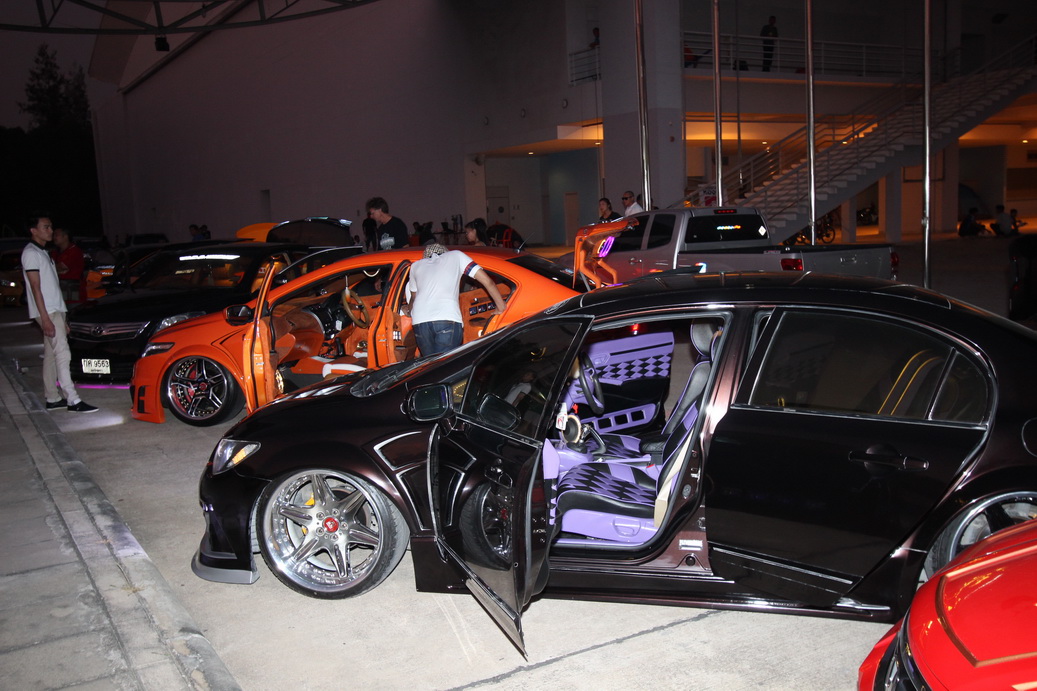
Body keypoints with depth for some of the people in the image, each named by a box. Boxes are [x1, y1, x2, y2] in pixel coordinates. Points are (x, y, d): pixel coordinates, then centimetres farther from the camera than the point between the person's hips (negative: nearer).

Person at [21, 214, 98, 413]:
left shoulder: (43, 253, 21)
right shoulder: (31, 253, -8)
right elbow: (36, 288, -15)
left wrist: (61, 319, 19)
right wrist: (45, 318, -21)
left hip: (55, 310, 10)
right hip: (47, 312, -10)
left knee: (51, 355, 10)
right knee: (62, 353, -14)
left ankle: (52, 398, 15)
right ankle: (73, 400, -18)